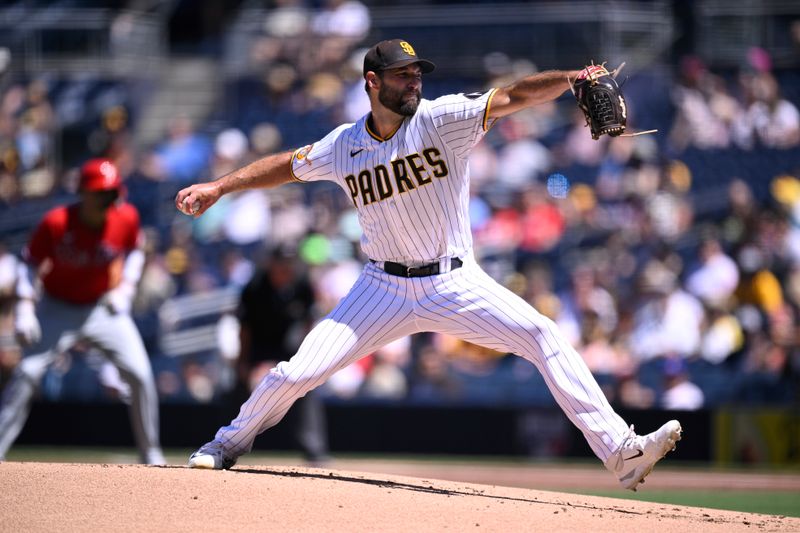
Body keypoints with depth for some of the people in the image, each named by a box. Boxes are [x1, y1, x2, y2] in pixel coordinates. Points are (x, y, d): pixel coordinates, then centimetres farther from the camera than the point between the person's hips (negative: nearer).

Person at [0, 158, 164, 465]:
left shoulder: (127, 218, -12)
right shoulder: (55, 223, -21)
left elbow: (134, 252, 9)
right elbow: (30, 264, -10)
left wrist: (125, 287, -4)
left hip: (104, 307, 2)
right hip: (58, 309, -2)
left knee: (140, 375, -9)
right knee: (27, 374, -17)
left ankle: (150, 454, 8)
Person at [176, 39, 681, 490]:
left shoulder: (442, 119, -10)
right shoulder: (344, 145, -1)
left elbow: (515, 96, -22)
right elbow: (288, 165, 16)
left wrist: (575, 77, -37)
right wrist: (219, 187, 12)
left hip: (457, 283, -1)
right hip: (385, 288, 1)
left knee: (545, 338, -19)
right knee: (298, 372, -5)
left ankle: (619, 451, -19)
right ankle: (231, 443, 22)